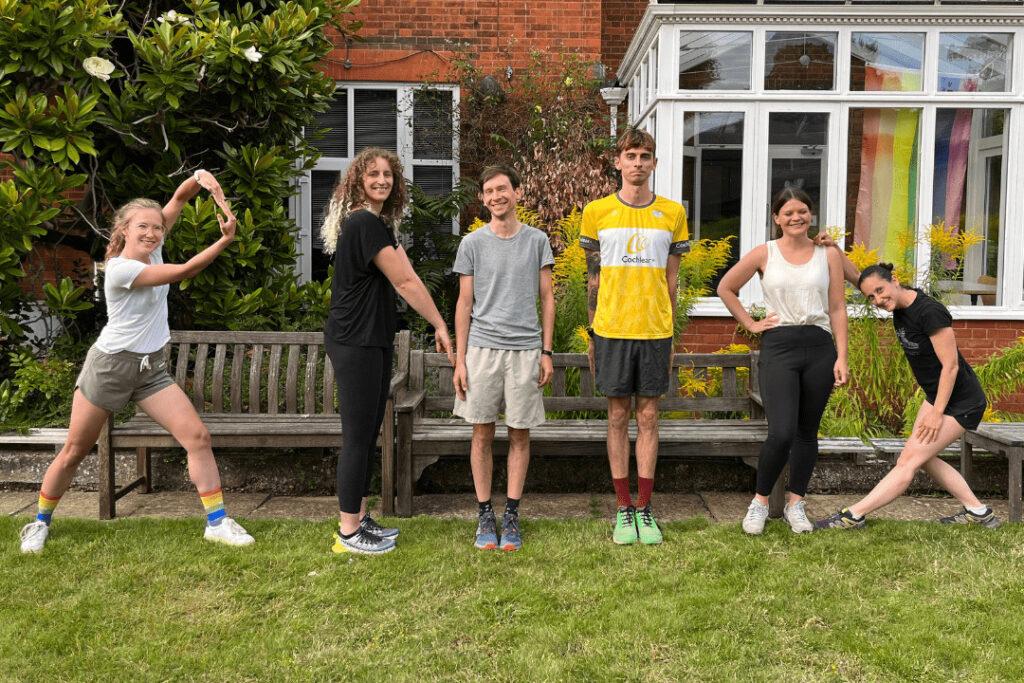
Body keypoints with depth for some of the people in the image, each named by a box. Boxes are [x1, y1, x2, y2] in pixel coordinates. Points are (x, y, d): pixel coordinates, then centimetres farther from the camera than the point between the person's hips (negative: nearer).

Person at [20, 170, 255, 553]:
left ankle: (217, 522, -2)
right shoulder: (119, 268, -19)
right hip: (110, 364, -6)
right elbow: (185, 271, -22)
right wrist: (226, 239, -24)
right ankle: (40, 523, 30)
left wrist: (200, 177, -21)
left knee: (197, 437, -8)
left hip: (151, 369, 6)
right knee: (74, 451, 8)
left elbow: (179, 198, -1)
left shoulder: (152, 249, 1)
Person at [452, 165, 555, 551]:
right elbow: (464, 305, 7)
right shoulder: (473, 243, 6)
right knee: (482, 434, 4)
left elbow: (547, 299, 9)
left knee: (520, 434, 5)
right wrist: (460, 360, 2)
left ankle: (511, 514, 15)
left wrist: (546, 352, 2)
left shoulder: (537, 241, 7)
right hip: (482, 347, 0)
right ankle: (485, 515, 14)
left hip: (526, 349, 0)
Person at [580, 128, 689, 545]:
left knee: (648, 417, 4)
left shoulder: (672, 213, 7)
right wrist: (592, 334, 5)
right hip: (612, 329, -1)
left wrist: (671, 337, 8)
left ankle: (645, 509, 13)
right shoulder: (597, 212, 4)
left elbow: (672, 280, 10)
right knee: (618, 416, 4)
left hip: (655, 330, 1)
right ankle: (624, 511, 13)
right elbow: (593, 278, 7)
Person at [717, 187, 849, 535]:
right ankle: (760, 500, 9)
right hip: (778, 347, -2)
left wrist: (841, 357, 2)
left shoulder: (828, 255, 8)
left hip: (820, 349, 2)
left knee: (807, 432, 8)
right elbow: (725, 288, 13)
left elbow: (837, 309, 8)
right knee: (781, 433, -12)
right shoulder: (764, 254, 4)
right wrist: (750, 324, 6)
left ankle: (795, 504, 23)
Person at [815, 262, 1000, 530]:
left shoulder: (930, 312, -28)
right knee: (923, 458, 14)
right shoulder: (900, 299, -3)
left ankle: (853, 516, -10)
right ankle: (978, 512, 23)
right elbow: (856, 276, 6)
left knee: (909, 460, -9)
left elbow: (950, 365, -25)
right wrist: (833, 250, -10)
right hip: (937, 396, 10)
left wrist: (937, 412, -20)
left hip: (961, 402, -10)